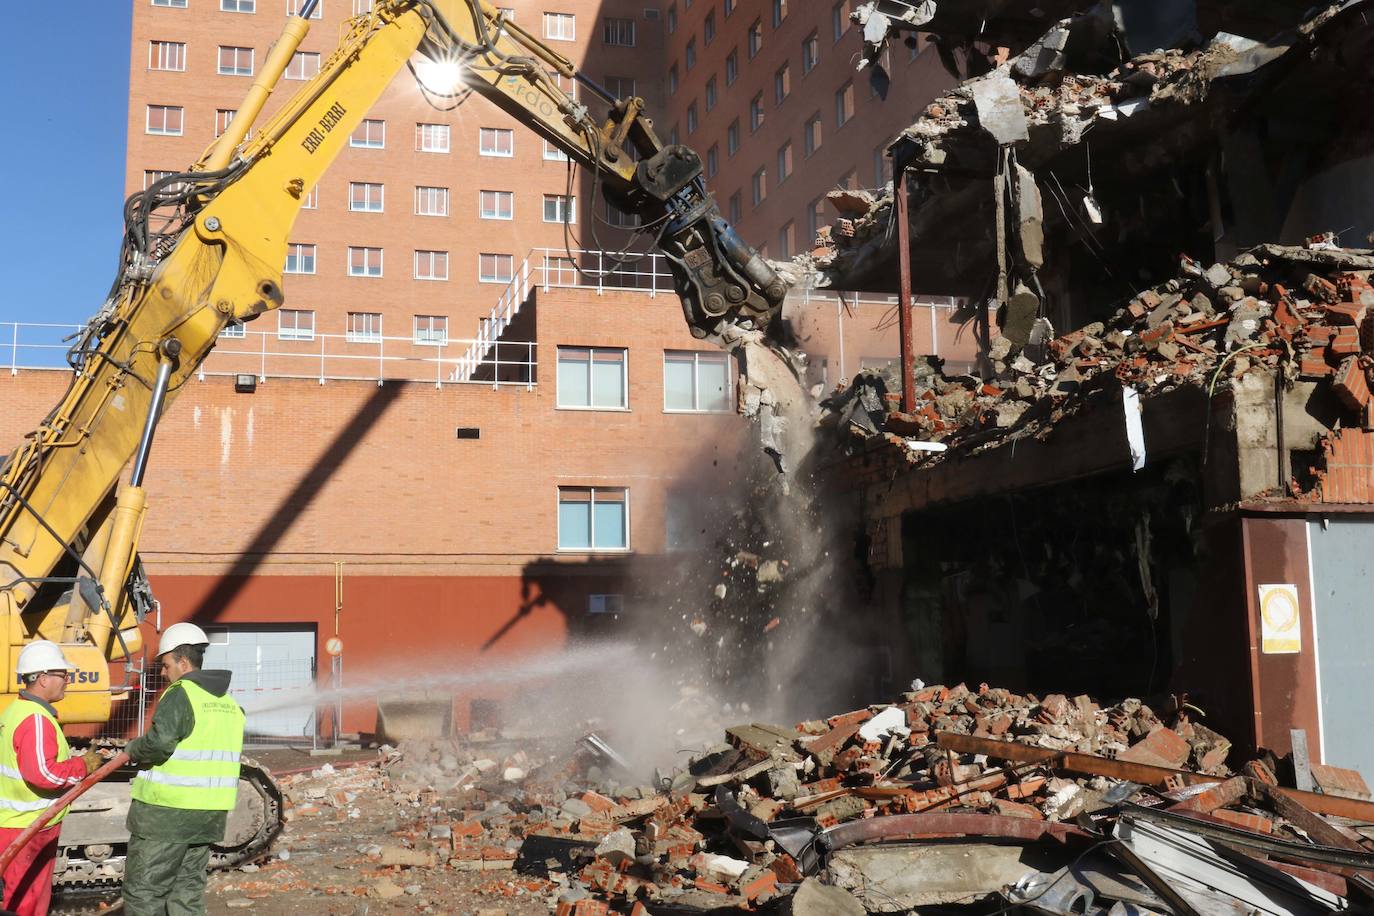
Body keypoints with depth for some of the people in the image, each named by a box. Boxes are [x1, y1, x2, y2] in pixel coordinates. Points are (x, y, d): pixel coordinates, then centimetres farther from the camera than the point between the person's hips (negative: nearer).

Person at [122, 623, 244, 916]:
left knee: (144, 891, 2)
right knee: (188, 888, 12)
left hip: (166, 814, -8)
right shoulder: (228, 702, 13)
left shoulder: (180, 694, -13)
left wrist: (133, 749, -7)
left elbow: (159, 743, -26)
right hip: (209, 815, 8)